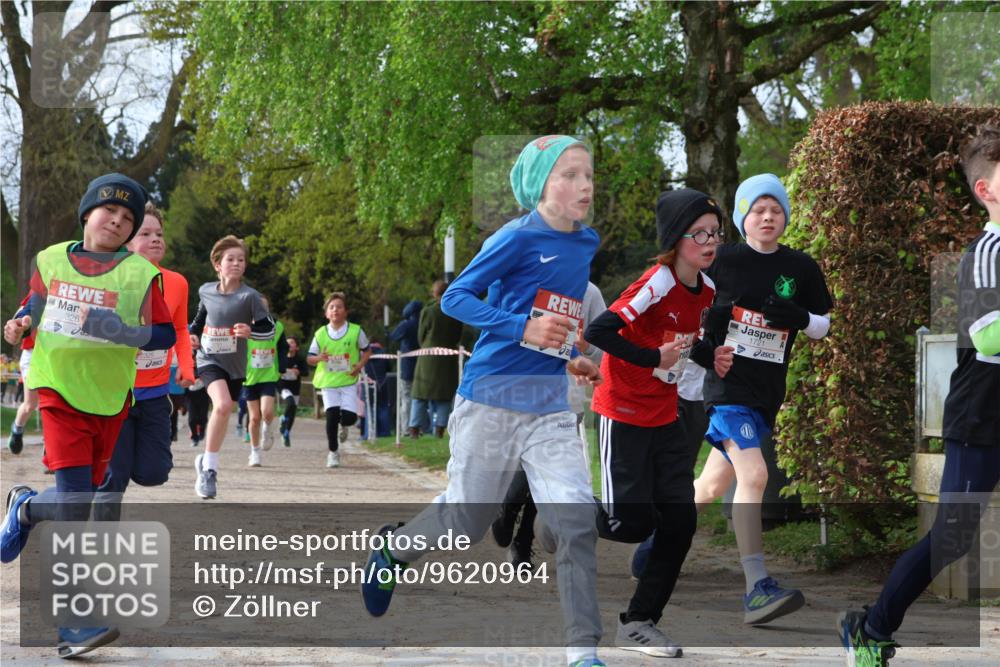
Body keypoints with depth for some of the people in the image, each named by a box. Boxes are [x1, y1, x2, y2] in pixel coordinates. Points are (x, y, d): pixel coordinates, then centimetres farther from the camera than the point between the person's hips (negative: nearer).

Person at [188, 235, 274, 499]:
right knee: (222, 404, -26)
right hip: (209, 359, -1)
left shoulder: (249, 296, -10)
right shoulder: (206, 291, -1)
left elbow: (269, 327, -8)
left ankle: (207, 463, 37)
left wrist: (251, 331, -27)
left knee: (223, 412, 12)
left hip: (235, 364, 1)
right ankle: (209, 467, -16)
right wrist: (193, 334, 3)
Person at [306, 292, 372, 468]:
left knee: (349, 416, -13)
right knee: (332, 415, -11)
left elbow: (367, 351, 10)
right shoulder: (320, 334, 1)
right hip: (328, 381, 0)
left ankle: (343, 426, 28)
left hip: (348, 381, 0)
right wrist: (319, 358, -17)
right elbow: (309, 358, 6)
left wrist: (360, 366, -7)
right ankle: (333, 452, 6)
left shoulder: (356, 331, -2)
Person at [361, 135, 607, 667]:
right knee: (467, 521, 8)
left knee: (577, 519, -12)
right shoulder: (519, 238, -11)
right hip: (491, 400, -5)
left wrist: (574, 361, 9)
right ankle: (395, 549, 40)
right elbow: (454, 298, -11)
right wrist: (525, 329, -22)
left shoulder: (588, 245, 9)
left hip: (550, 409, 5)